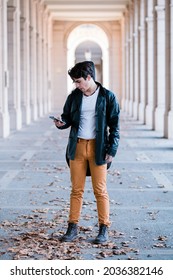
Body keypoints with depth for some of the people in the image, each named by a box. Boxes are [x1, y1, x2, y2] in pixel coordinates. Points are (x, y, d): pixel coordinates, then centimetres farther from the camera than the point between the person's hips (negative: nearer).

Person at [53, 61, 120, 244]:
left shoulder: (107, 97, -4)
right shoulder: (74, 96, 5)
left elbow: (114, 125, -3)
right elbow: (67, 117, 15)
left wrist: (112, 150, -9)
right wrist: (61, 123, -9)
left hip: (98, 148, -3)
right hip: (77, 147, 3)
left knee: (100, 190, 1)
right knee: (76, 189, 6)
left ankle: (103, 230, 10)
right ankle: (72, 228, 12)